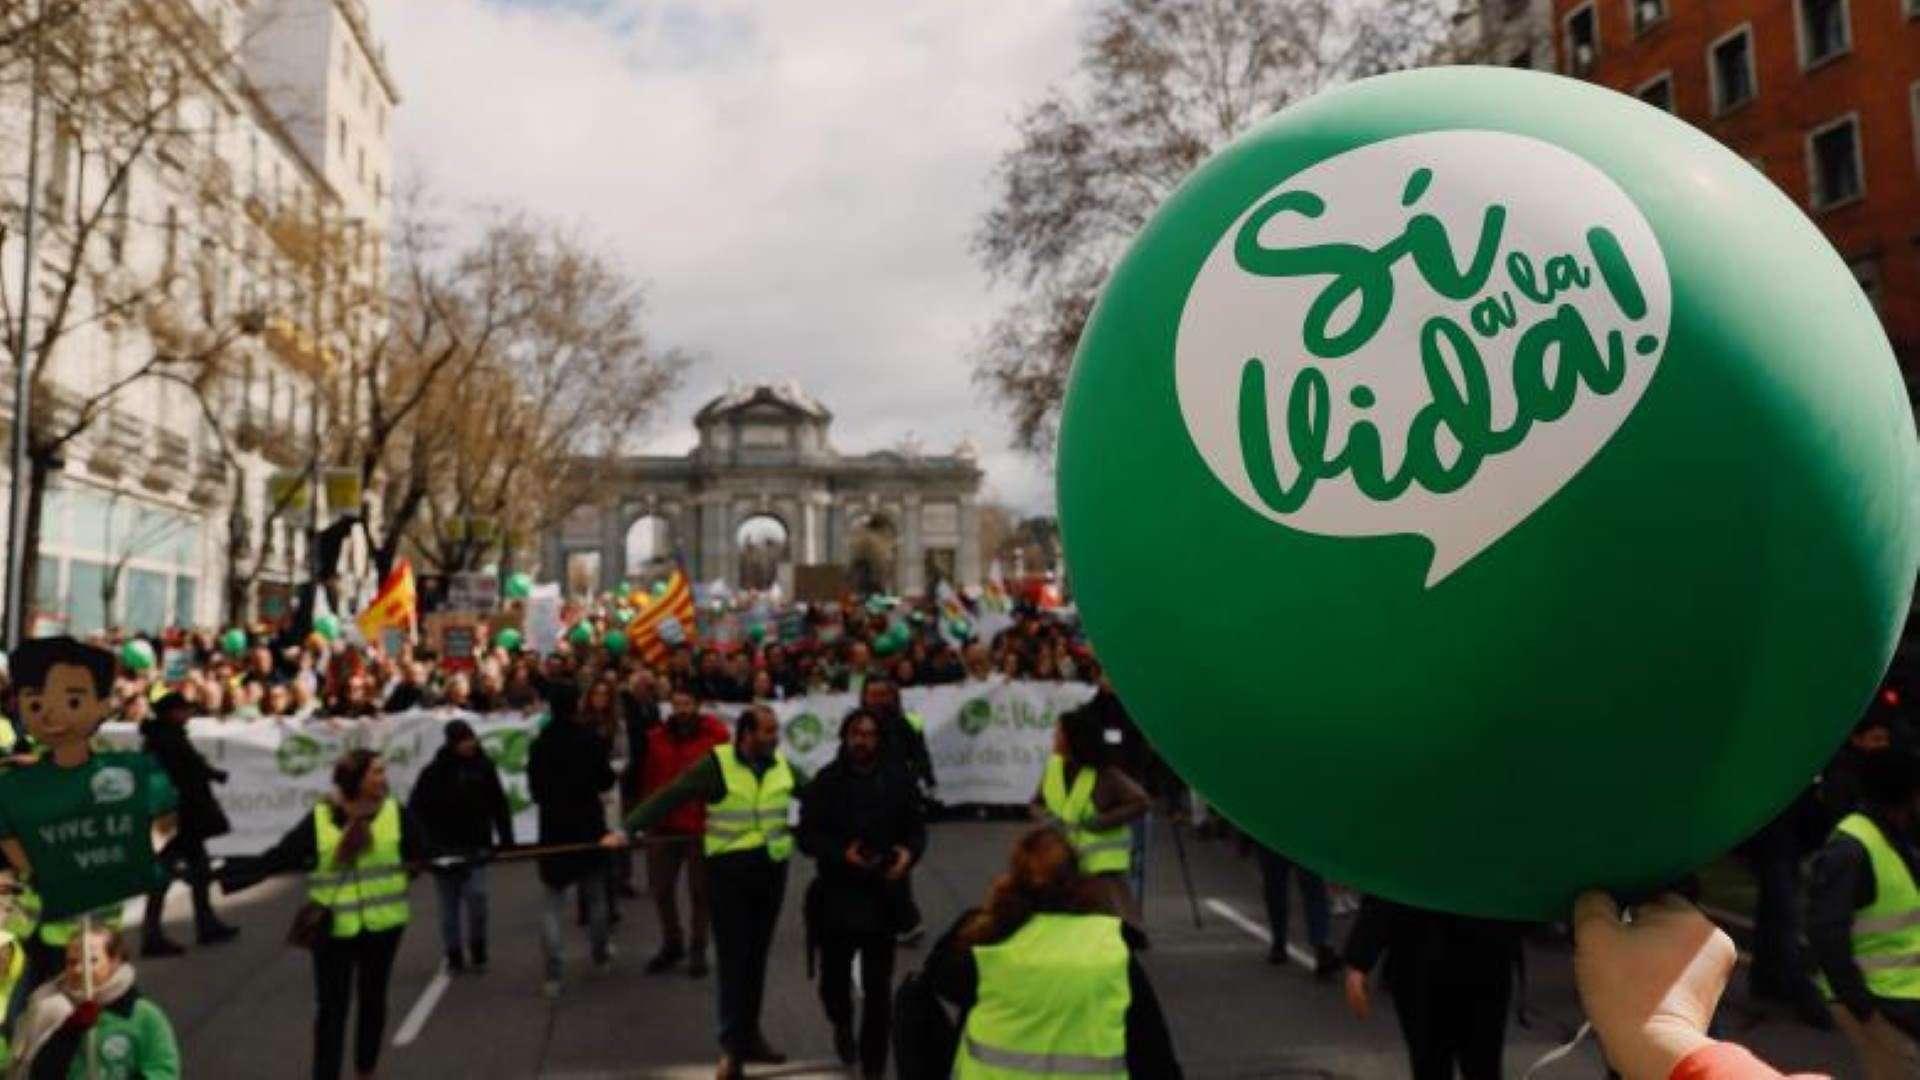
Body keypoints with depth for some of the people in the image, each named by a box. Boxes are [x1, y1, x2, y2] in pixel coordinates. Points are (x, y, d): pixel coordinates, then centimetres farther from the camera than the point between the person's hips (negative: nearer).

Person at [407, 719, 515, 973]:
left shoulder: (483, 767, 0)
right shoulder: (434, 772, -6)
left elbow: (500, 805, 5)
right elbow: (416, 810, -7)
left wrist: (506, 839, 3)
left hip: (475, 847, 0)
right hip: (443, 849, 0)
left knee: (476, 896, -10)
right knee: (449, 905, 8)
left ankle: (478, 952, 8)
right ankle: (454, 955, 21)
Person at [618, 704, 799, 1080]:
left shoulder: (782, 766, 3)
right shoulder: (716, 764, -11)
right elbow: (667, 797, -13)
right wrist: (627, 829, -20)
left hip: (773, 869, 4)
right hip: (730, 870, -4)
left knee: (756, 956, 13)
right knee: (733, 957, -2)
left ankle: (750, 1035, 26)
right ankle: (732, 1044, 5)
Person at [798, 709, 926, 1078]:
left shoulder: (897, 780, 1)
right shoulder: (825, 781, -3)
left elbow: (916, 828, 6)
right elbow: (807, 835, -5)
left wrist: (908, 853, -15)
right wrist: (842, 853, -21)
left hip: (882, 895, 0)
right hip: (836, 895, 0)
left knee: (878, 985, 3)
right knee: (834, 977, 7)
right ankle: (843, 1023, 42)